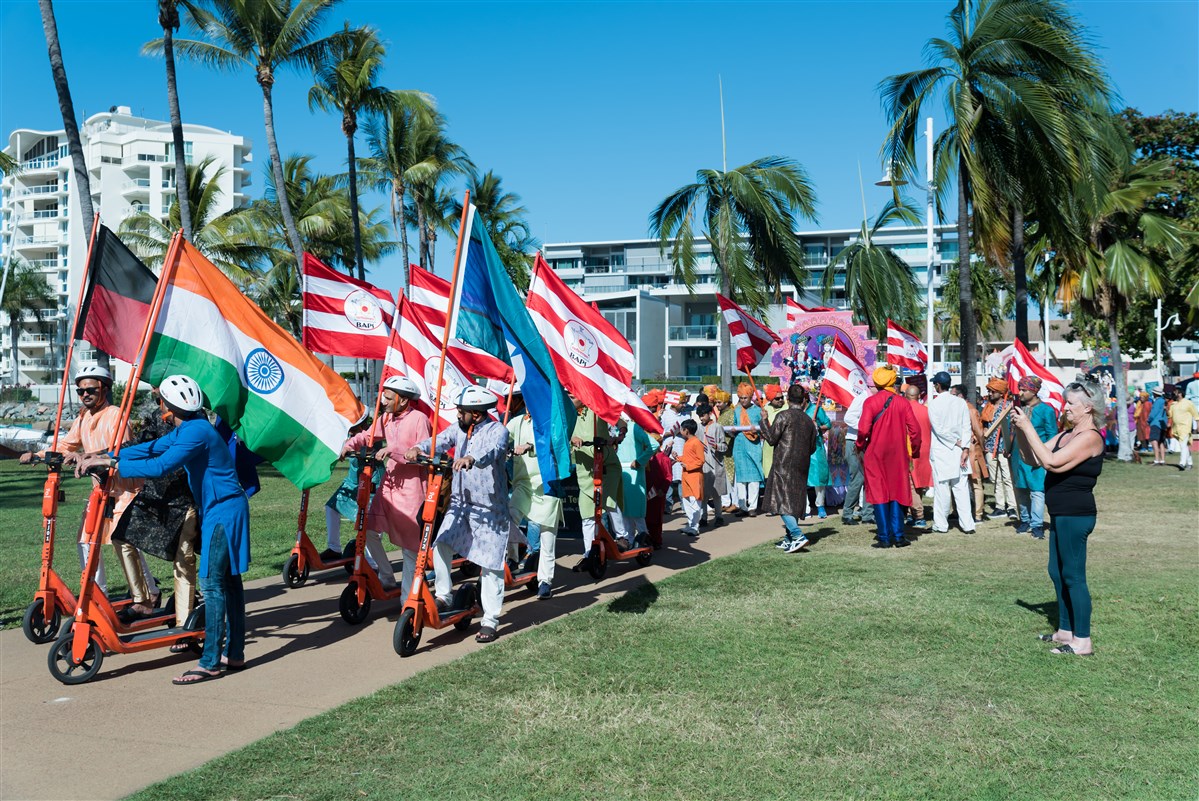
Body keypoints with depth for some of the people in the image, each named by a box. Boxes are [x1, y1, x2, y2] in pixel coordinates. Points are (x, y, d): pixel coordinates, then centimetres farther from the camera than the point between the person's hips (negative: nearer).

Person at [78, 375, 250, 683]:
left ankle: (210, 663, -6)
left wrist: (113, 464, -22)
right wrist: (104, 457, 10)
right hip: (221, 510, 11)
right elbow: (152, 448, 16)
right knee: (228, 580, 12)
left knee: (212, 583, -9)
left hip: (223, 512, -11)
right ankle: (234, 654, 19)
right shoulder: (186, 429, 14)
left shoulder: (196, 432, -20)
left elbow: (159, 467, -29)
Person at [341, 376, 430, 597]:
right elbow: (368, 436, 17)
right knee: (370, 531, 1)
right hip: (389, 483, 7)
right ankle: (386, 578, 19)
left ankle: (407, 597, 13)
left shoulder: (418, 419, -14)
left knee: (410, 545, 1)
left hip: (411, 489, -7)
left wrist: (393, 451, -26)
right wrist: (351, 444, -3)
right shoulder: (386, 418, 8)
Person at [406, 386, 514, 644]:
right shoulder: (459, 429, 8)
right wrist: (418, 449, -22)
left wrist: (470, 458, -51)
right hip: (460, 502, 6)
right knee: (441, 545, -10)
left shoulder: (497, 430, -11)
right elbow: (439, 442, -1)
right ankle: (442, 597, 10)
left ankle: (490, 621, 7)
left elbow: (492, 451, -31)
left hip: (489, 508, -6)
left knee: (490, 564, -1)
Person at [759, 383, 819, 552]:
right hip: (802, 467, 7)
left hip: (784, 465, -7)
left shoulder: (783, 416, -9)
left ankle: (798, 536, -20)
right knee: (794, 501, 13)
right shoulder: (809, 420, 9)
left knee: (782, 501, -8)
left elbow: (771, 438, -9)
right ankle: (789, 538, 18)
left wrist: (764, 421, 3)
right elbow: (812, 448, 14)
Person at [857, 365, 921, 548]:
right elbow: (915, 429, -2)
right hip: (898, 455, 2)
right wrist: (915, 450, 13)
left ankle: (885, 538, 1)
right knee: (896, 493, 11)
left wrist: (860, 446, 1)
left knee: (879, 494, 3)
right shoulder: (903, 402, -1)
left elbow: (864, 429, -16)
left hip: (875, 453, -2)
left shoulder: (870, 402, -8)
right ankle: (898, 536, 8)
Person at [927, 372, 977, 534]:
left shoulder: (933, 403, -7)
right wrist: (965, 448, -5)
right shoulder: (960, 402, 3)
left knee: (942, 488, 3)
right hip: (959, 451, 3)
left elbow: (939, 429, -13)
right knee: (962, 488, 5)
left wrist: (958, 442, -5)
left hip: (940, 451, -3)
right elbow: (966, 428, -2)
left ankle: (941, 524, 8)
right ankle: (967, 524, 3)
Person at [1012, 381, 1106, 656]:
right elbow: (1031, 458, 12)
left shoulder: (1090, 437, -15)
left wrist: (1028, 428, -21)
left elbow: (1051, 461, -25)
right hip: (1061, 514, 10)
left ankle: (1082, 641, 3)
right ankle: (1066, 631, 28)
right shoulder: (1067, 435, 13)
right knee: (1058, 573, 17)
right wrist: (1019, 430, -2)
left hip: (1075, 514, -10)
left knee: (1073, 576, -4)